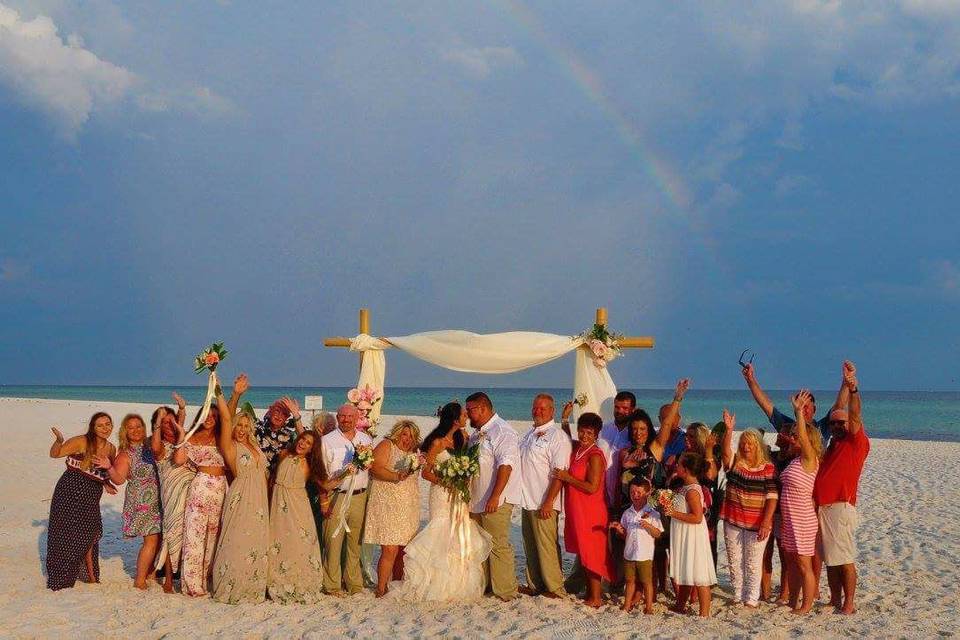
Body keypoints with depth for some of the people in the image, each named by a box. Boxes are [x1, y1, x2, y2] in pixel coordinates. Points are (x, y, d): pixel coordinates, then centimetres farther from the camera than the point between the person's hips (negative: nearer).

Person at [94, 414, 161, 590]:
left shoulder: (149, 447, 6)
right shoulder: (125, 454, -8)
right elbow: (119, 479, -15)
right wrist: (109, 468, -32)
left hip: (156, 501, 6)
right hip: (141, 501, -6)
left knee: (157, 537, 11)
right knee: (151, 540, -9)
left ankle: (149, 571, 29)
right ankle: (139, 580, 0)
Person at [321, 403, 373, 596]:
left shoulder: (366, 440, 12)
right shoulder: (327, 441, 2)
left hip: (360, 497, 3)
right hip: (336, 497, -3)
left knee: (355, 543, 9)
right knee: (333, 542, -4)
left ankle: (354, 584, 20)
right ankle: (332, 586, 6)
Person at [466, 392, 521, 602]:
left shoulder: (502, 431, -13)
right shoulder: (477, 434, 17)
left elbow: (505, 466, -21)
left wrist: (494, 497, -24)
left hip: (495, 502, -9)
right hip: (477, 500, 10)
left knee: (498, 546, -6)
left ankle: (506, 592, 1)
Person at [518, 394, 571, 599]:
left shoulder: (557, 437, -12)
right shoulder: (529, 434, 16)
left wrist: (548, 503, -21)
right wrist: (521, 496, 18)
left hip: (544, 504, -8)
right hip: (527, 501, 8)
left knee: (547, 547, -2)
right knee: (530, 547, 15)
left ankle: (555, 588, 8)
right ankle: (534, 585, 25)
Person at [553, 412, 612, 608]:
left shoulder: (595, 456, -17)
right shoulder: (576, 448, 6)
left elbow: (592, 487, -23)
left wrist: (567, 477, -16)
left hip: (591, 512, -8)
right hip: (576, 510, 8)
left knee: (591, 553, -1)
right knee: (582, 553, 14)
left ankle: (596, 598, 7)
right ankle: (589, 591, 24)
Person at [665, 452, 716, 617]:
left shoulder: (692, 491, -20)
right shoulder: (684, 487, 9)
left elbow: (697, 517, -26)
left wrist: (674, 513, -25)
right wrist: (669, 508, 4)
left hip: (692, 537, -10)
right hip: (683, 537, 10)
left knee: (698, 576, -4)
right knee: (684, 573, 19)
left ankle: (704, 614, 0)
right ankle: (680, 606, 30)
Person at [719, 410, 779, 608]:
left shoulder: (768, 469, -5)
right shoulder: (734, 463, 3)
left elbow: (772, 496, -8)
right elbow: (726, 451, -18)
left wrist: (766, 523, -14)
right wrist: (729, 429, -34)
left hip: (757, 524, -3)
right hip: (732, 521, 3)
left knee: (753, 563, 3)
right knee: (734, 561, 11)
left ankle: (752, 598, 13)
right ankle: (738, 595, 22)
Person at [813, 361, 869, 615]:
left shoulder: (858, 443, -4)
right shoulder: (832, 445, 19)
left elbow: (855, 417, -21)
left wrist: (852, 387, -35)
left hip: (840, 507, -8)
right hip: (821, 507, 8)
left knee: (845, 559, -4)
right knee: (830, 559, 13)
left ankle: (849, 604, 2)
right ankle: (835, 600, 22)